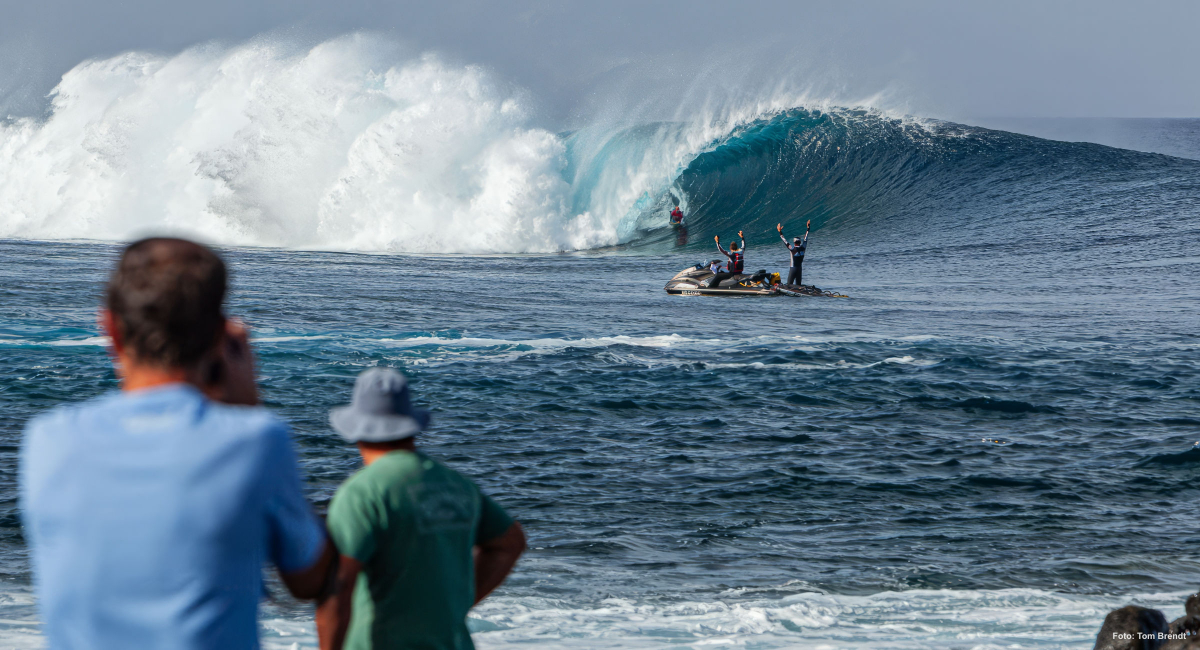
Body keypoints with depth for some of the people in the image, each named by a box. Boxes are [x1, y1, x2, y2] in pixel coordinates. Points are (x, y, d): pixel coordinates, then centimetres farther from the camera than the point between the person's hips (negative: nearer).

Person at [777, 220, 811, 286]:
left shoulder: (792, 249, -12)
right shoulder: (803, 249, -1)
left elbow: (785, 241, -10)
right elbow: (805, 239, 11)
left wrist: (780, 232, -5)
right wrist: (808, 228, 22)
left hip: (793, 269, -5)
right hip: (799, 269, 5)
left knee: (789, 285, -6)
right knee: (798, 285, 11)